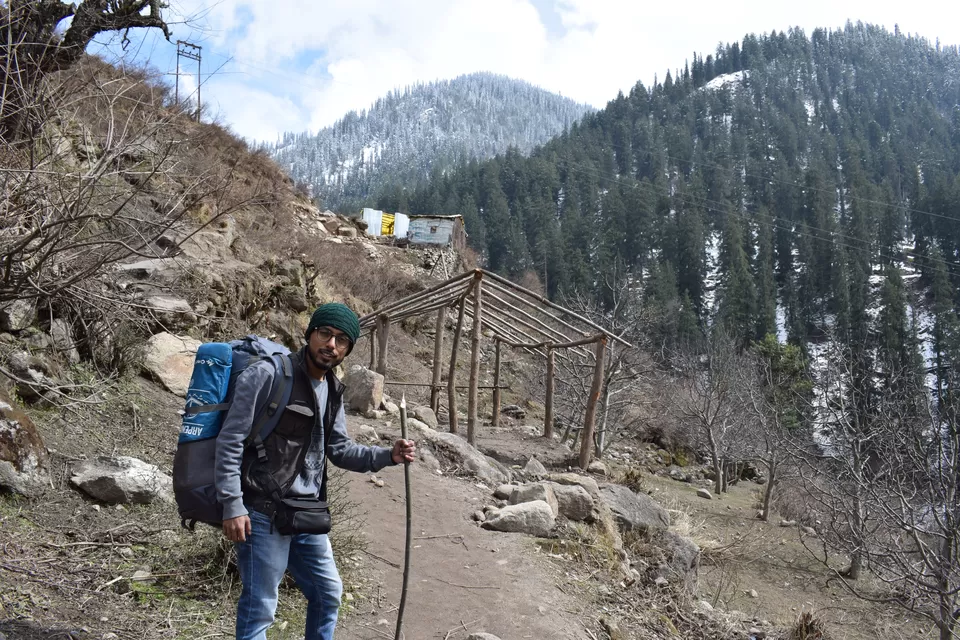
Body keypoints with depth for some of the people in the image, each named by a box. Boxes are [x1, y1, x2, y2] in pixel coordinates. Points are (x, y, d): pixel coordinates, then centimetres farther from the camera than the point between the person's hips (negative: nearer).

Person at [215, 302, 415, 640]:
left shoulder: (332, 391, 10)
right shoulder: (268, 375, -14)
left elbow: (339, 449, 14)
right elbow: (230, 441, -16)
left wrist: (388, 455, -2)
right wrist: (232, 505, -20)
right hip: (264, 512, -8)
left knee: (328, 592, 20)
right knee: (260, 608, 1)